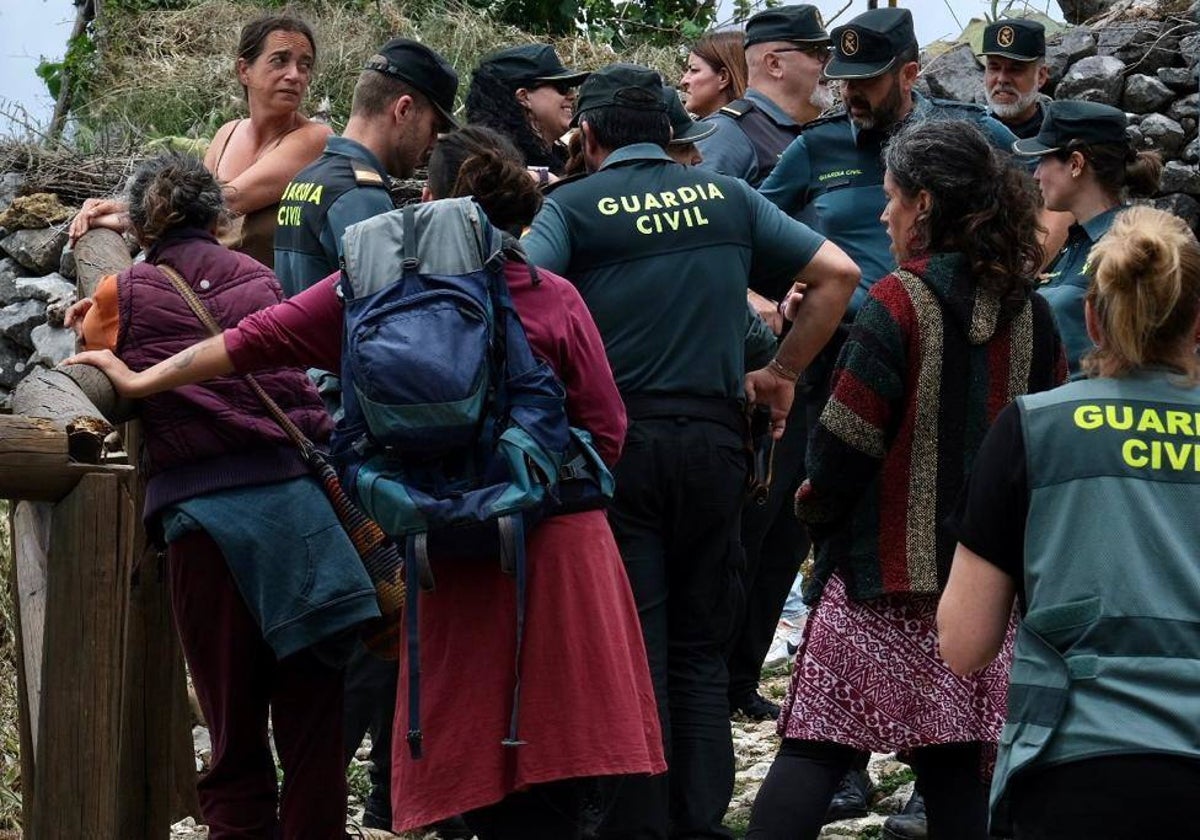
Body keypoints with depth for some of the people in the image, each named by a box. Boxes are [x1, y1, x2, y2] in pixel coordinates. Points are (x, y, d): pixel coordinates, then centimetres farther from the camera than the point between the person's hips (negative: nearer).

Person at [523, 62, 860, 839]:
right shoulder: (728, 198, 9)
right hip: (715, 436, 3)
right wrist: (783, 373, 14)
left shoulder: (574, 206, -3)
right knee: (700, 651, 12)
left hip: (616, 439, -3)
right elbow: (837, 272, 8)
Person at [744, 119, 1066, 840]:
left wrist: (816, 505, 8)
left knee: (816, 746, -2)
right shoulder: (1029, 313, 5)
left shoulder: (900, 303, -12)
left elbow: (846, 441, -11)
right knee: (954, 757, 8)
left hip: (886, 568, -5)